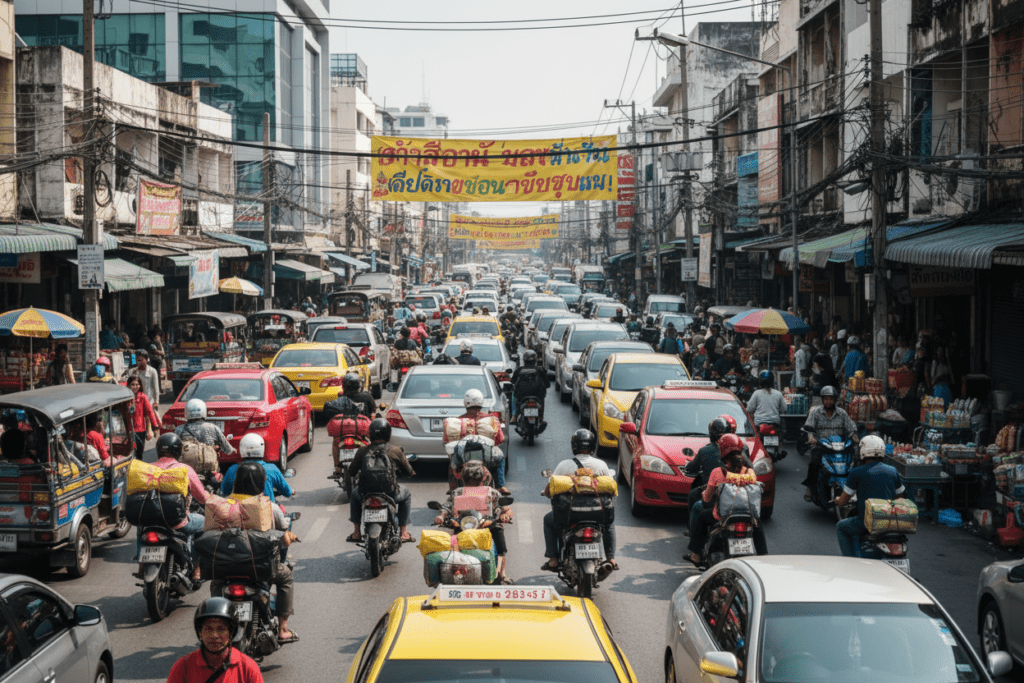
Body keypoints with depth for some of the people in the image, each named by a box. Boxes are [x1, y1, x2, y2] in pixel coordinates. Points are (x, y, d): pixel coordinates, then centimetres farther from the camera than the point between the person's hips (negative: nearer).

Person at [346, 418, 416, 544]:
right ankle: (403, 532, 27)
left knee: (354, 494, 37)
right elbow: (408, 471, 5)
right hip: (390, 494, -1)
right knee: (406, 493, 32)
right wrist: (412, 472, 30)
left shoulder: (362, 452, -6)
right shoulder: (395, 451, -8)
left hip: (365, 495, 1)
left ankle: (357, 532, 32)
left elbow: (351, 472, 7)